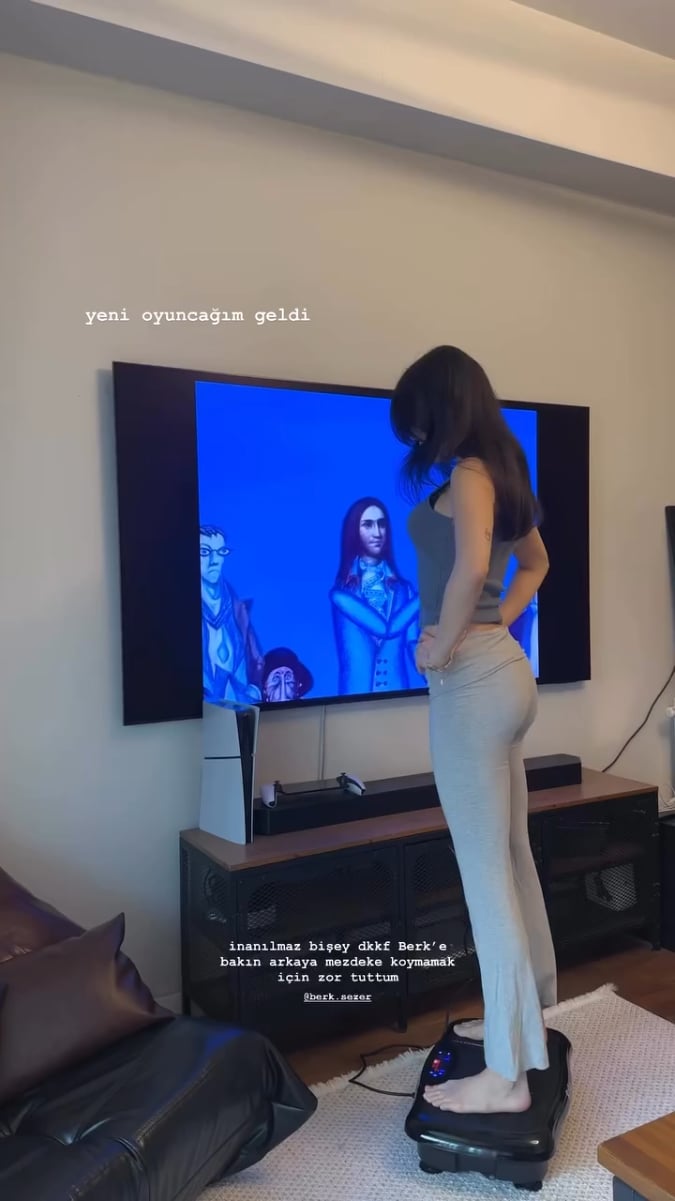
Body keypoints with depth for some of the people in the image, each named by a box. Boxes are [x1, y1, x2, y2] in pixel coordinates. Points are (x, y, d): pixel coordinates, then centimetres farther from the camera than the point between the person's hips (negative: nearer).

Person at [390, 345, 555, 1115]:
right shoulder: (502, 474, 16)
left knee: (485, 871, -3)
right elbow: (536, 563, 29)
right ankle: (525, 1016, 35)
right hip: (501, 671, 10)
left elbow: (471, 566, -30)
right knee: (511, 857, 18)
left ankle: (506, 1075, 8)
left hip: (471, 682, -10)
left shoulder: (468, 472, -12)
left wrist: (444, 645, -16)